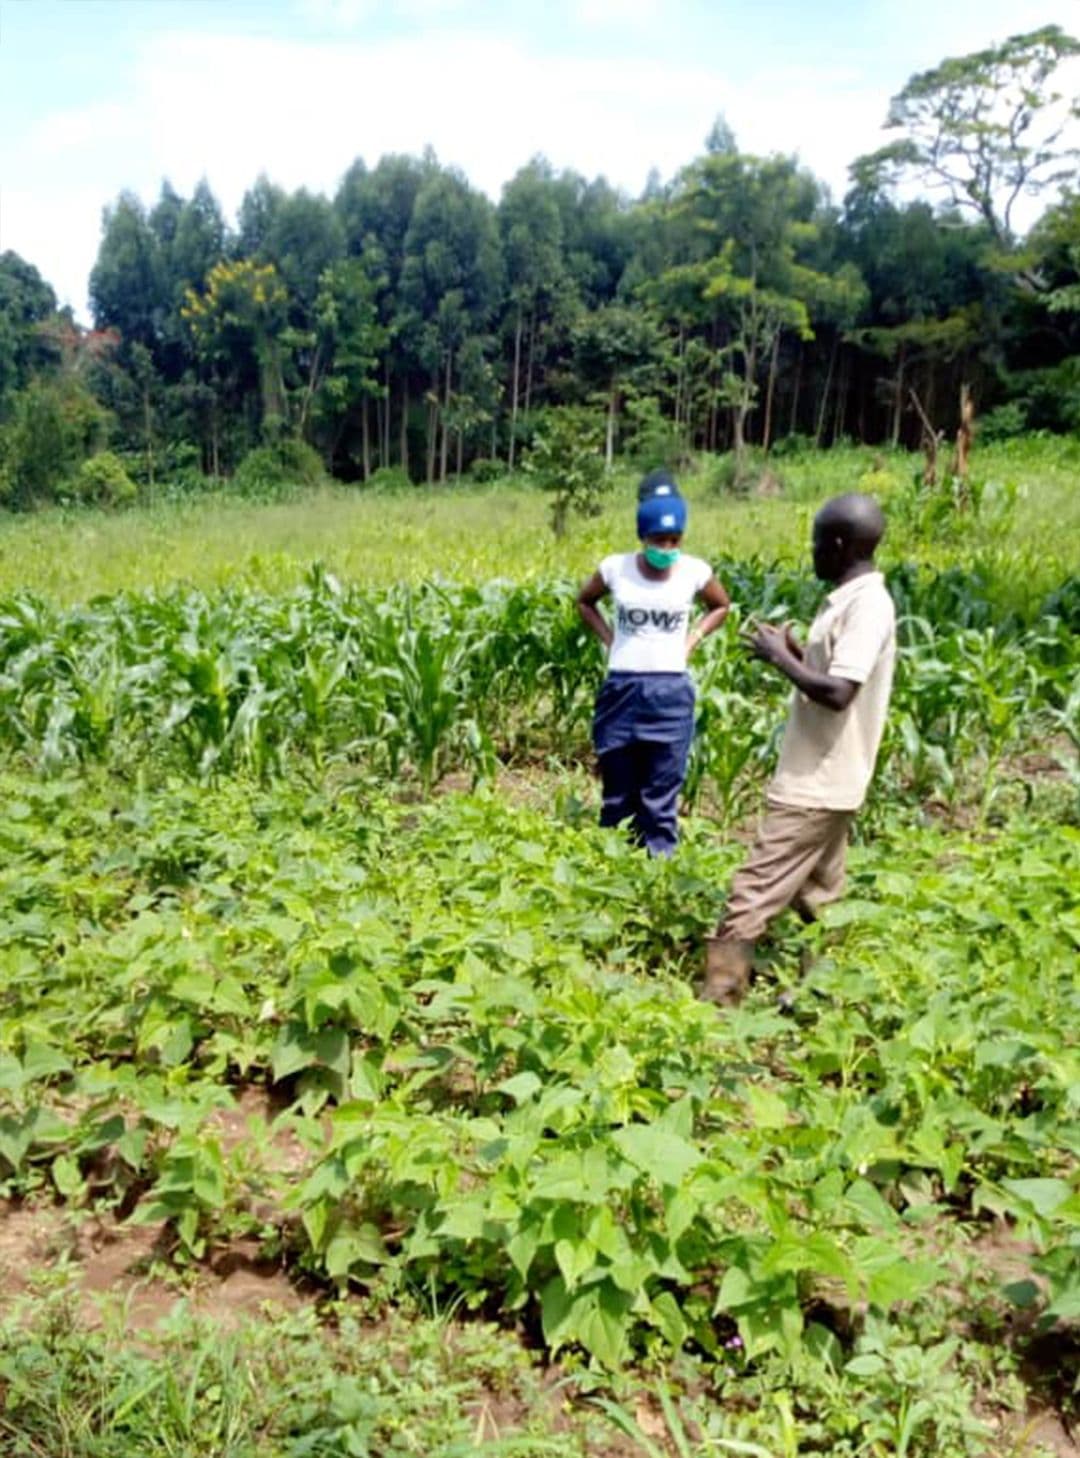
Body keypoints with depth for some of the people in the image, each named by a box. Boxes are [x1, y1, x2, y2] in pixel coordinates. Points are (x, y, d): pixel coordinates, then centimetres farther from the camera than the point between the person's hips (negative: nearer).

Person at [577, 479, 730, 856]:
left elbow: (721, 606, 17)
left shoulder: (695, 571, -3)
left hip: (670, 693, -1)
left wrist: (690, 641, 3)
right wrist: (609, 639, 3)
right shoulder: (615, 568, -3)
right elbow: (585, 602, 16)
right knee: (617, 793, 10)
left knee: (661, 798, 2)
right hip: (621, 690, 1)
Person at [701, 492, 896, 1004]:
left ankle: (718, 998, -3)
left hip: (816, 785, -10)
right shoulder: (848, 601, 12)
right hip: (820, 780, 10)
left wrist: (780, 656, -15)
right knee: (816, 899, 16)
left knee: (753, 892, -8)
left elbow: (837, 693, -26)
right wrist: (794, 651, 8)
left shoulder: (867, 606, -18)